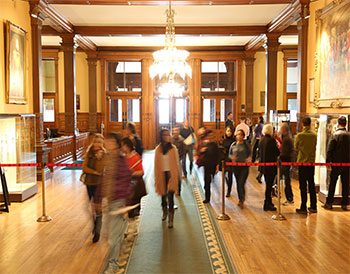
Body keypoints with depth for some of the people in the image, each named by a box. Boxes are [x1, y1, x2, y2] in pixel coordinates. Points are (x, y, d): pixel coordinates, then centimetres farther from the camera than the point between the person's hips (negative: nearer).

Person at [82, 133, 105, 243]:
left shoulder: (104, 154, -6)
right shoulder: (89, 153, 6)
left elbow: (100, 170, -12)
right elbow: (84, 168, -1)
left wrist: (99, 158, -25)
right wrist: (95, 172, -14)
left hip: (99, 183, -4)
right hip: (89, 182, 5)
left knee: (97, 208, -5)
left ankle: (97, 232, 2)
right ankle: (94, 224, 38)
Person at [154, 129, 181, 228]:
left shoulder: (173, 148, -1)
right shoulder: (158, 149, 2)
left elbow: (177, 162, 4)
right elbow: (156, 164, 6)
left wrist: (178, 175, 5)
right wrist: (156, 178, 5)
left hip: (171, 174, -2)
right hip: (162, 174, 2)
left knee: (170, 196, -10)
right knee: (163, 195, 15)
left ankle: (171, 219, -6)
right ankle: (165, 212, 40)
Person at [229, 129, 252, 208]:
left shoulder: (246, 144, 0)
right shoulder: (233, 145, 7)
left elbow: (250, 154, 5)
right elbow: (230, 154, 13)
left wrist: (249, 158, -17)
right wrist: (232, 157, -9)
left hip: (244, 167, -3)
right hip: (236, 166, 4)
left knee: (241, 183, -13)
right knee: (238, 184, 11)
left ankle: (241, 200, -10)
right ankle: (241, 199, 25)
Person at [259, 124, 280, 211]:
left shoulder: (261, 140, 5)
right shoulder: (271, 140, -17)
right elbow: (277, 153, -10)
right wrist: (278, 146, 8)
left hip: (263, 166, 7)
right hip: (271, 165, -7)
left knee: (268, 184, 19)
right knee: (269, 185, 0)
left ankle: (269, 202, 29)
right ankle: (267, 205, 5)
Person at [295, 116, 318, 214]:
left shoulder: (299, 135, -12)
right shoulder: (314, 135, -2)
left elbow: (296, 148, 2)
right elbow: (315, 147, 9)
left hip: (302, 162, -4)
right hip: (311, 162, 4)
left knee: (303, 185, 1)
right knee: (311, 185, 13)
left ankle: (303, 208, 3)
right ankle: (313, 207, 19)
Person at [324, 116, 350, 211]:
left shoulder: (335, 135, -10)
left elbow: (329, 150, -11)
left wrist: (328, 161, -4)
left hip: (337, 163, -3)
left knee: (332, 184, 4)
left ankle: (329, 203, 7)